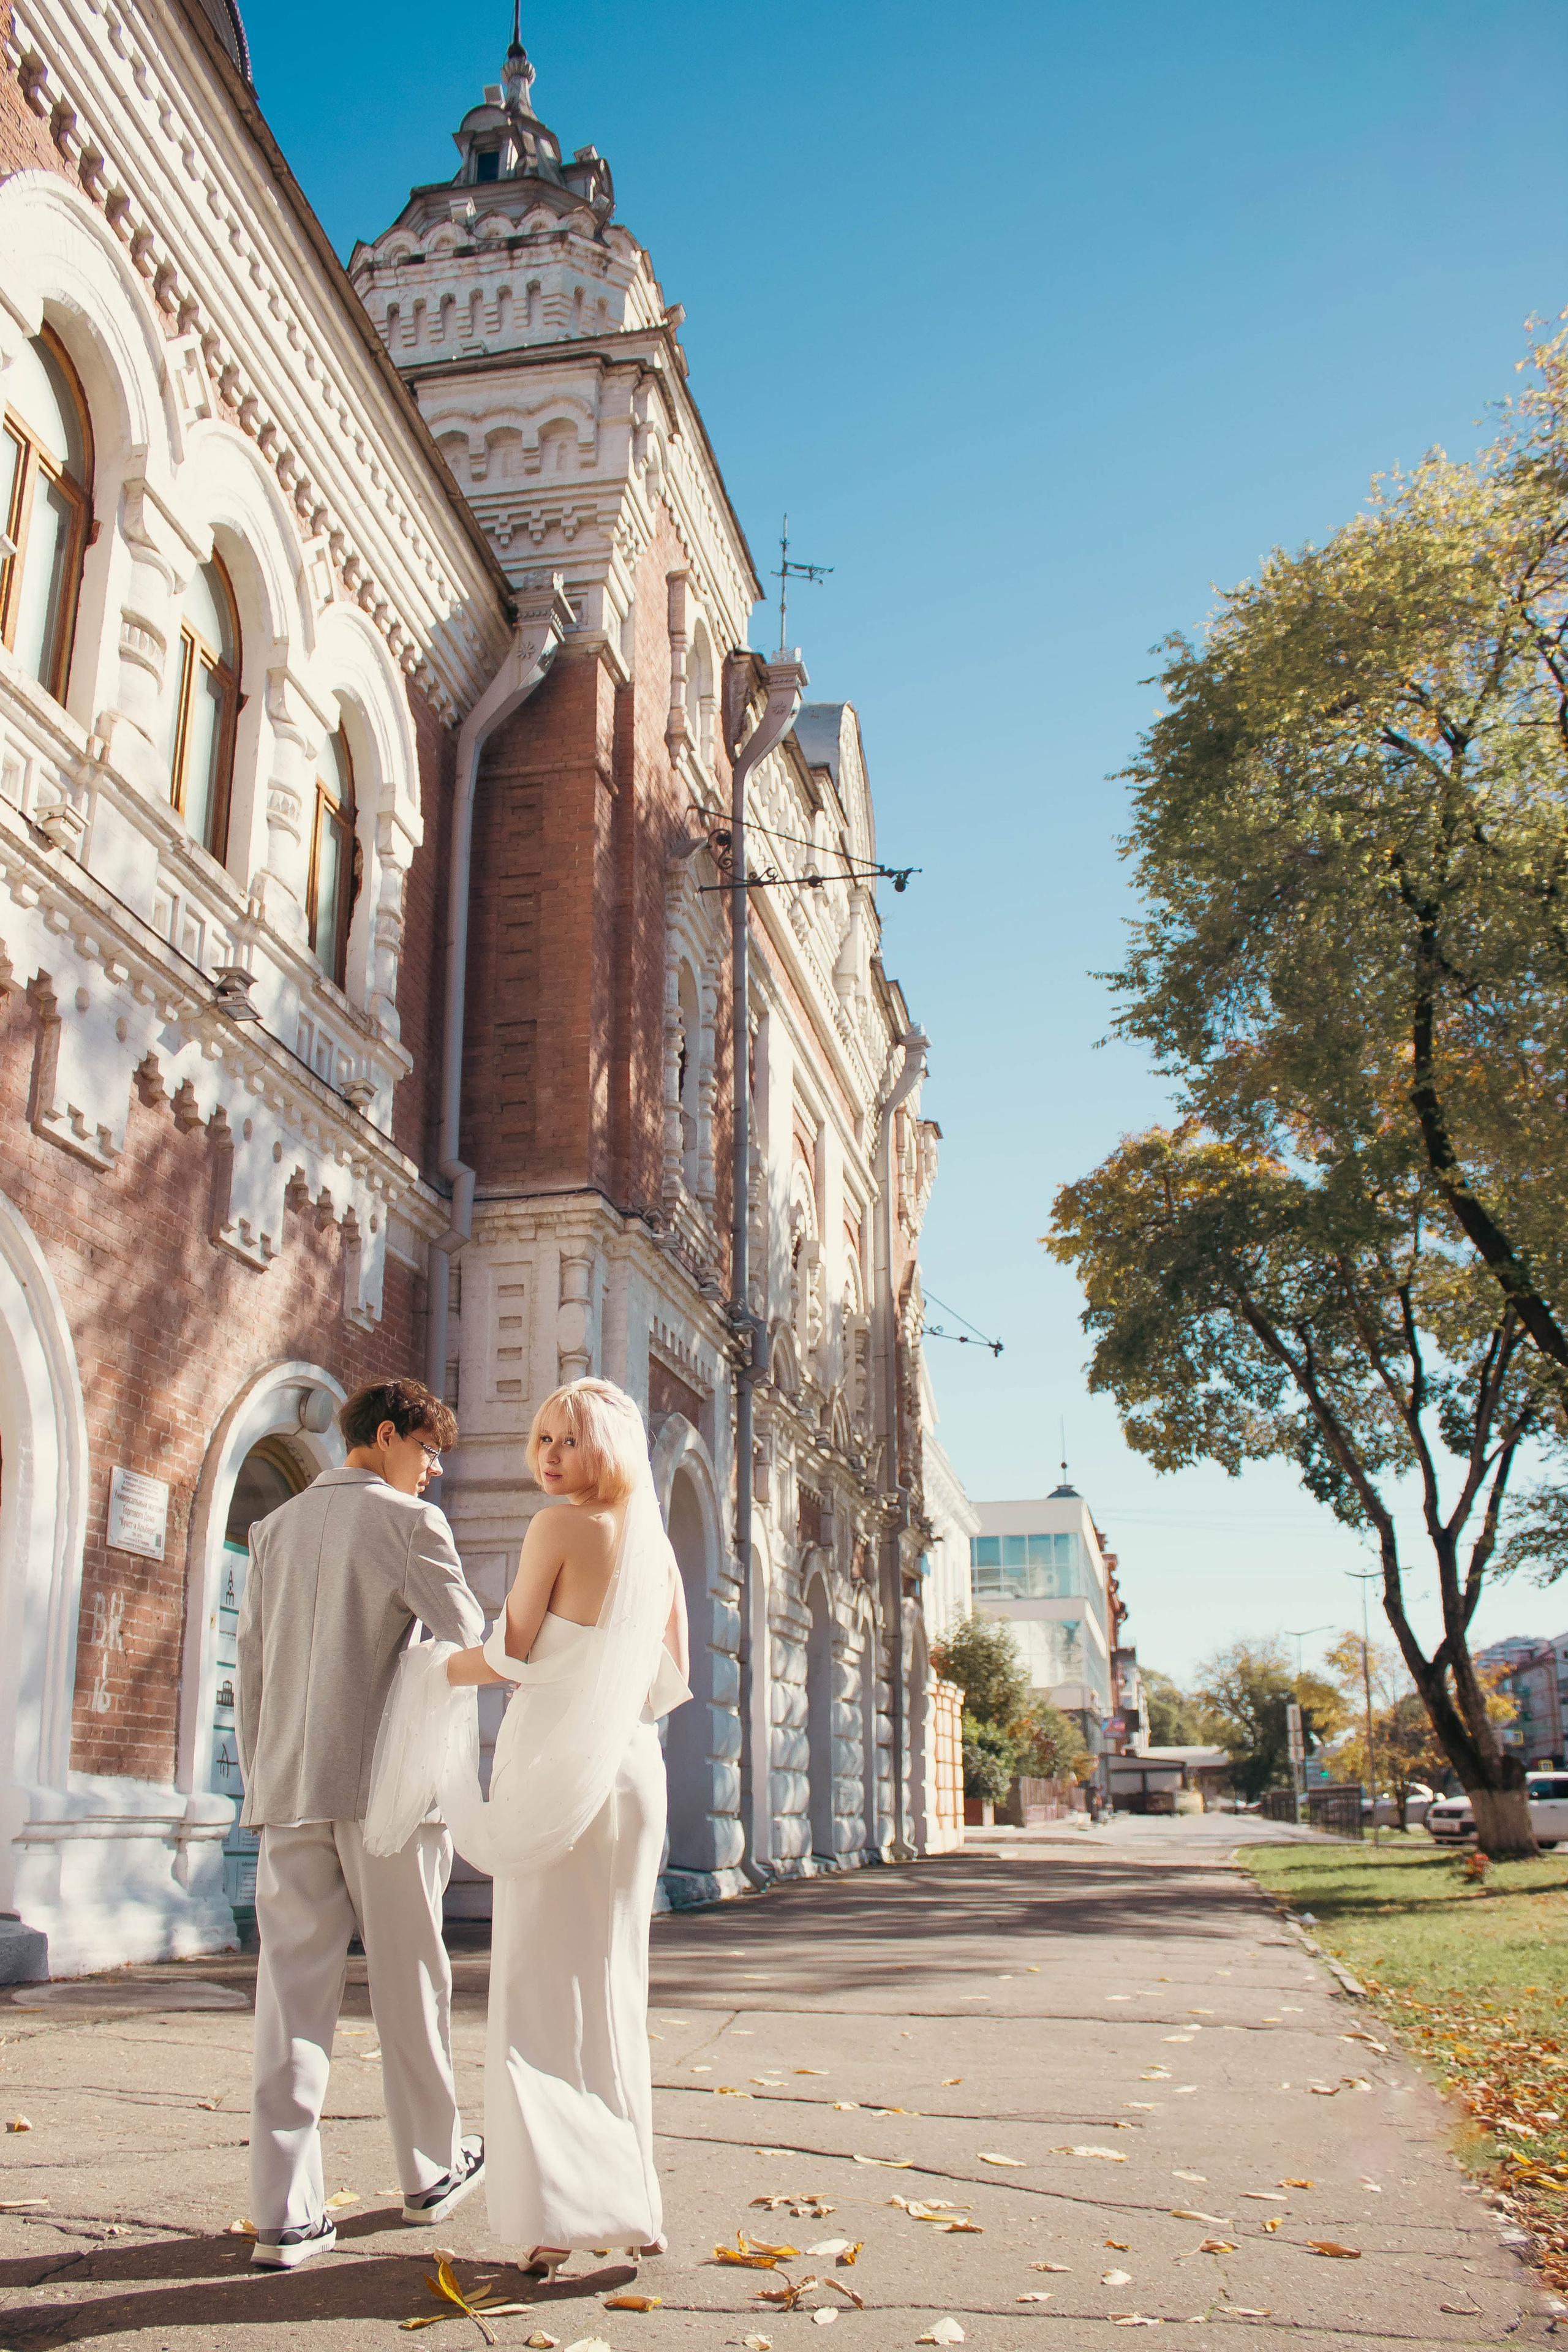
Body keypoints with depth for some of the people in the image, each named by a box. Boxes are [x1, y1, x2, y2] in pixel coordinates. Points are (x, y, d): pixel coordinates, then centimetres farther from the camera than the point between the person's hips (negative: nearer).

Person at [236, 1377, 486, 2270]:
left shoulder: (277, 1527, 14)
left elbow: (252, 1663, 14)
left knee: (295, 1986, 3)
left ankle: (288, 2211, 1)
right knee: (410, 1979, 9)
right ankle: (432, 2170, 23)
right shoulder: (408, 1519, -4)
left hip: (289, 1787, 5)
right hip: (383, 1780, -5)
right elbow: (472, 1642, -9)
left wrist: (259, 1774, 18)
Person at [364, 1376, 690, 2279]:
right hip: (634, 1767, 6)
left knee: (540, 1987, 0)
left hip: (557, 1764, -6)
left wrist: (430, 1671, 7)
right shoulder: (657, 1541, 10)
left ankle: (560, 2212, -2)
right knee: (613, 1982, 14)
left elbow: (511, 1654, -10)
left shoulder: (560, 1524, -10)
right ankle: (631, 2201, 18)